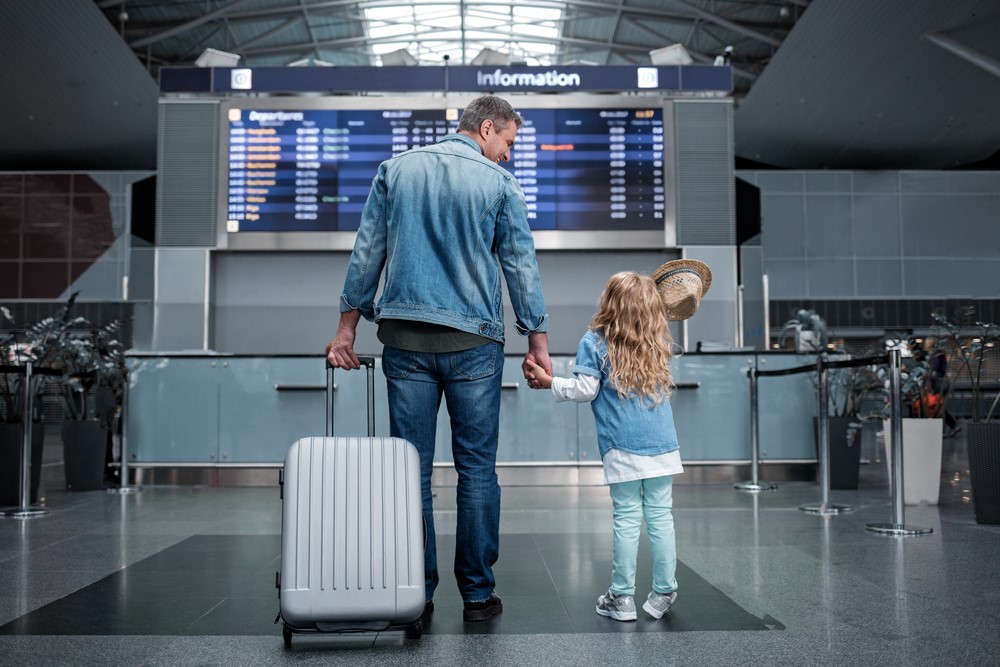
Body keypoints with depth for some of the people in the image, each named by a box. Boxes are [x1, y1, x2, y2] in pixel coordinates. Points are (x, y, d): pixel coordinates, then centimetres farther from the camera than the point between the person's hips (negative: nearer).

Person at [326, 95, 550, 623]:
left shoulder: (396, 169, 10)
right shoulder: (499, 183, 2)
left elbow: (366, 252, 8)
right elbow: (521, 264, 2)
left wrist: (347, 325, 11)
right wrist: (537, 339, 8)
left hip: (405, 339, 2)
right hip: (473, 341, -2)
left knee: (410, 466, 6)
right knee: (476, 467, 5)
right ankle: (478, 594, 12)